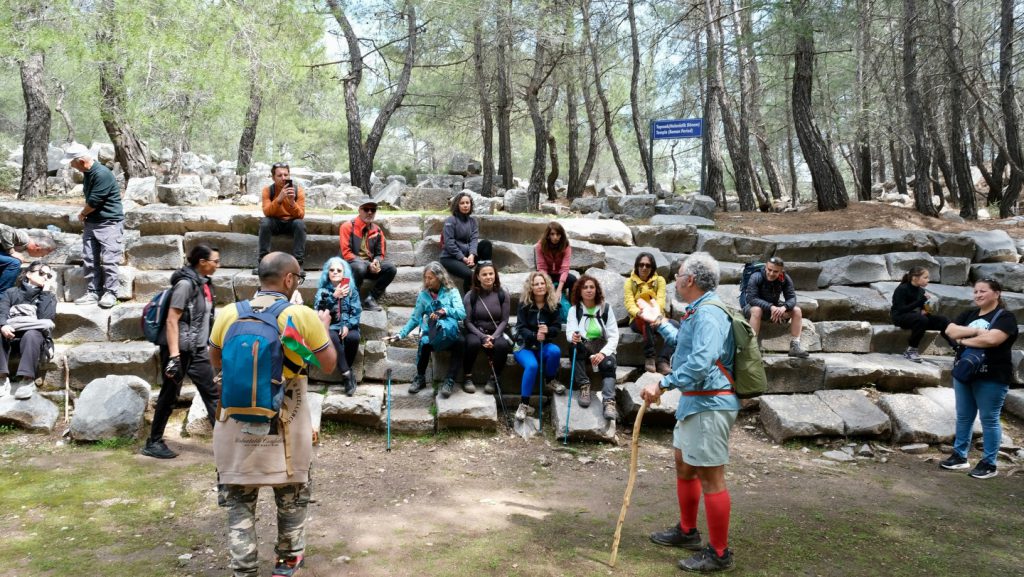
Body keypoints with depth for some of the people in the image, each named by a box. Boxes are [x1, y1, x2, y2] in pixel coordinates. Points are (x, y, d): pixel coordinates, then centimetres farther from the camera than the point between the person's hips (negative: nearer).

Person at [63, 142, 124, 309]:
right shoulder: (87, 173, 9)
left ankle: (110, 293, 1)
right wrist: (85, 215, 3)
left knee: (108, 260, -7)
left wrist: (82, 214, -1)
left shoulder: (102, 174, -21)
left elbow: (93, 202, -19)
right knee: (89, 259, 6)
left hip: (110, 223, -9)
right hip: (92, 223, 9)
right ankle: (92, 293, 12)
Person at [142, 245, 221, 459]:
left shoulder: (204, 283, 8)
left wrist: (208, 346, 19)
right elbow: (172, 320, -20)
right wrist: (174, 356, -24)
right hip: (179, 349, -8)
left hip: (198, 349, 8)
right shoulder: (185, 283, -16)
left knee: (211, 393, 7)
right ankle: (153, 443, 17)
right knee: (169, 396, 3)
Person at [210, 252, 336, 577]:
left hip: (237, 427, 2)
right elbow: (329, 365, -2)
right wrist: (325, 327, 12)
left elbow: (215, 361, 14)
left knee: (239, 502, 13)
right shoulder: (303, 316, -12)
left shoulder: (229, 315, -3)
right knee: (292, 496, 19)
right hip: (286, 428, -1)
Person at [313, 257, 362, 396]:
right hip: (330, 327, -1)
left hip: (348, 326, 1)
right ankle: (347, 373, -29)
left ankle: (346, 370, -13)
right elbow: (318, 309, -13)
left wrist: (348, 325, -14)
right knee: (332, 337, -36)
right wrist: (334, 296, -24)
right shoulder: (323, 290, 5)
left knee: (353, 337, -33)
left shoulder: (352, 290, 8)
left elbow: (357, 311, 2)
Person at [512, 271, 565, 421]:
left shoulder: (553, 304, 0)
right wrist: (535, 335, -30)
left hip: (544, 345, 2)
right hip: (524, 345, -2)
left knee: (555, 351, -33)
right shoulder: (524, 304, -6)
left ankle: (550, 380, -3)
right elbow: (521, 328, -11)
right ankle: (524, 404, -25)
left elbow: (558, 327, -2)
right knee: (532, 365, -33)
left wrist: (548, 331, -26)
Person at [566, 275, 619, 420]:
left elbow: (614, 336, -3)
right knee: (575, 344, -35)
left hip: (603, 347, 0)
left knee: (608, 364, -33)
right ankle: (584, 387, -29)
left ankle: (609, 402, -48)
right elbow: (570, 332, -13)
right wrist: (573, 337, -39)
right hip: (583, 348, 0)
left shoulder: (605, 308, 2)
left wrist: (603, 353, -21)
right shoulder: (574, 310, 2)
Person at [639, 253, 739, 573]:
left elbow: (699, 363, -33)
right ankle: (687, 531, 38)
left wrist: (662, 384, -31)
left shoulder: (708, 314, -21)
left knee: (710, 477, -4)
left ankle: (719, 553, 7)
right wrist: (659, 323, 35)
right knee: (684, 465, 22)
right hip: (694, 402, 11)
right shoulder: (697, 312, 14)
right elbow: (685, 344, 32)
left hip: (709, 405, -11)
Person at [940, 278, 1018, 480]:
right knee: (963, 417, 13)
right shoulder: (969, 314, 10)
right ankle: (959, 456, 24)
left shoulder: (1005, 317, -9)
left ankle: (989, 464, 11)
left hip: (992, 377, -6)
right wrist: (976, 330, -16)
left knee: (989, 419, 2)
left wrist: (963, 340, -13)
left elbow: (991, 339, -26)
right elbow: (949, 330, -3)